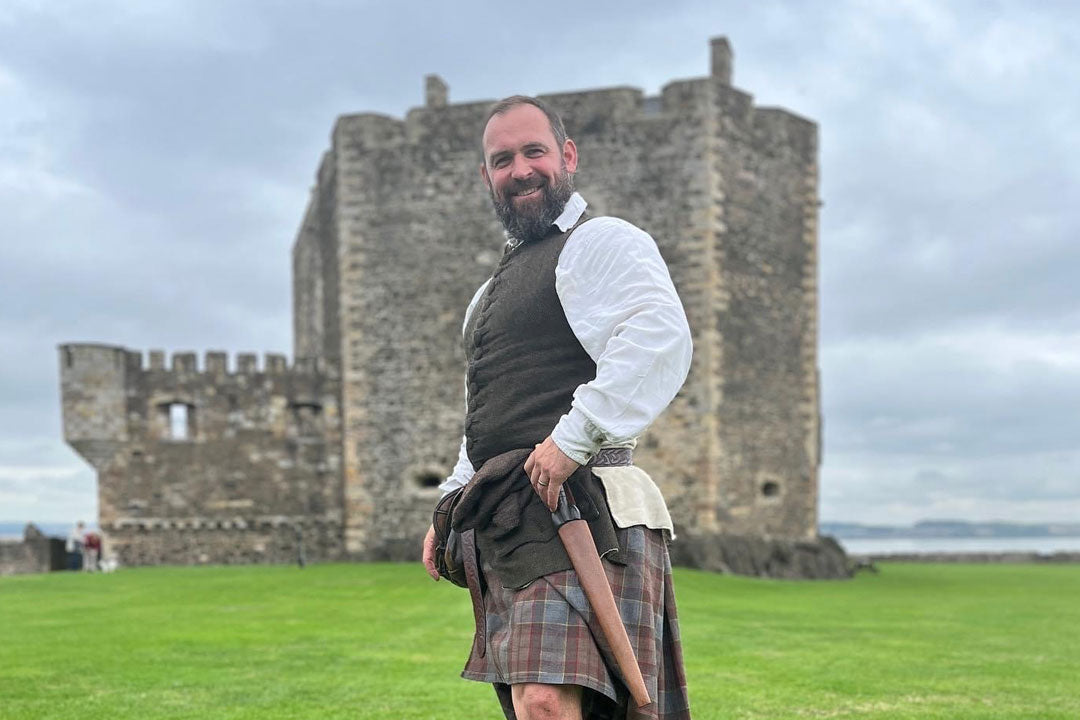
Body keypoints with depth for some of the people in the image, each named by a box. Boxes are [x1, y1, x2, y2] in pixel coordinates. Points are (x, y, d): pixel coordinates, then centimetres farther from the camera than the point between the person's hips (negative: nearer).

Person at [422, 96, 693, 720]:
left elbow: (660, 340, -21)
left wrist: (575, 437, -26)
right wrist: (452, 506, 23)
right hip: (507, 523, 10)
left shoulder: (602, 242, -1)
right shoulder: (493, 292, 29)